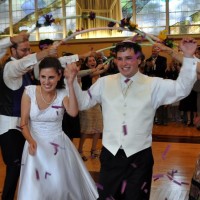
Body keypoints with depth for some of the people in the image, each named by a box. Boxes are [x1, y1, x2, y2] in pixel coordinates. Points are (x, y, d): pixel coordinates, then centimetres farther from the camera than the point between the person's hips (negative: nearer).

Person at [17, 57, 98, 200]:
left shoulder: (63, 94, -8)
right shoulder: (29, 91, -8)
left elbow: (73, 112, -29)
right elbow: (24, 123, -5)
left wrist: (70, 84, -33)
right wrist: (30, 141, -22)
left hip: (58, 145, 0)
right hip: (36, 144, 0)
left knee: (61, 185, 8)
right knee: (34, 188, 4)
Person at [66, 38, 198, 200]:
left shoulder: (154, 85, -2)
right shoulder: (104, 83, 5)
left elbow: (181, 88, -12)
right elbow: (83, 102, 7)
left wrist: (188, 57, -21)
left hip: (140, 156, -2)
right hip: (110, 154, 2)